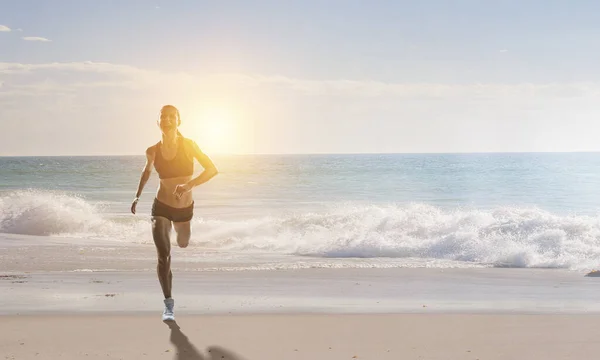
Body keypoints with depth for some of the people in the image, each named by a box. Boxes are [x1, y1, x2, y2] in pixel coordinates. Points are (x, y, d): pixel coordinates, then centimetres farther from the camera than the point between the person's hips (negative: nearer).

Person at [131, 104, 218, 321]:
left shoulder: (188, 145, -15)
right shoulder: (153, 151, -8)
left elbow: (212, 170, -21)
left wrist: (189, 184, -34)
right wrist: (138, 195, 17)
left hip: (184, 208, 1)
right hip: (161, 207, -1)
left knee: (183, 244, 27)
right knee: (164, 255, -16)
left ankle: (178, 229, 65)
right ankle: (169, 303, -8)